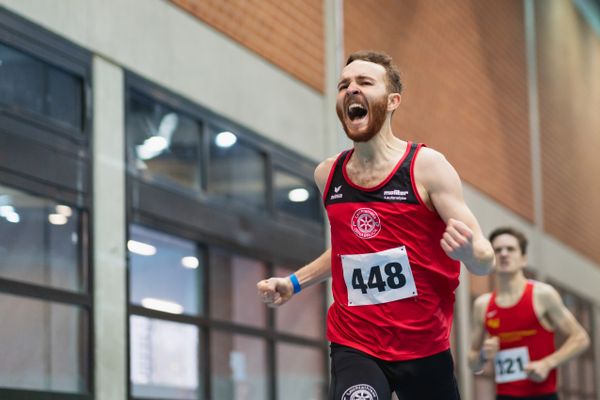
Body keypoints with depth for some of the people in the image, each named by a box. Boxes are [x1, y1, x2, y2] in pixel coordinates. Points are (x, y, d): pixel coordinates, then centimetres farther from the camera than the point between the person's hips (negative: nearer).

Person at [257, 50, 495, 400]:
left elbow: (485, 260, -12)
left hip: (424, 349, -2)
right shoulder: (328, 175, 4)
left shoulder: (427, 166, -9)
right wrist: (294, 283, 14)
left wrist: (468, 251, -34)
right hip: (354, 348, 2)